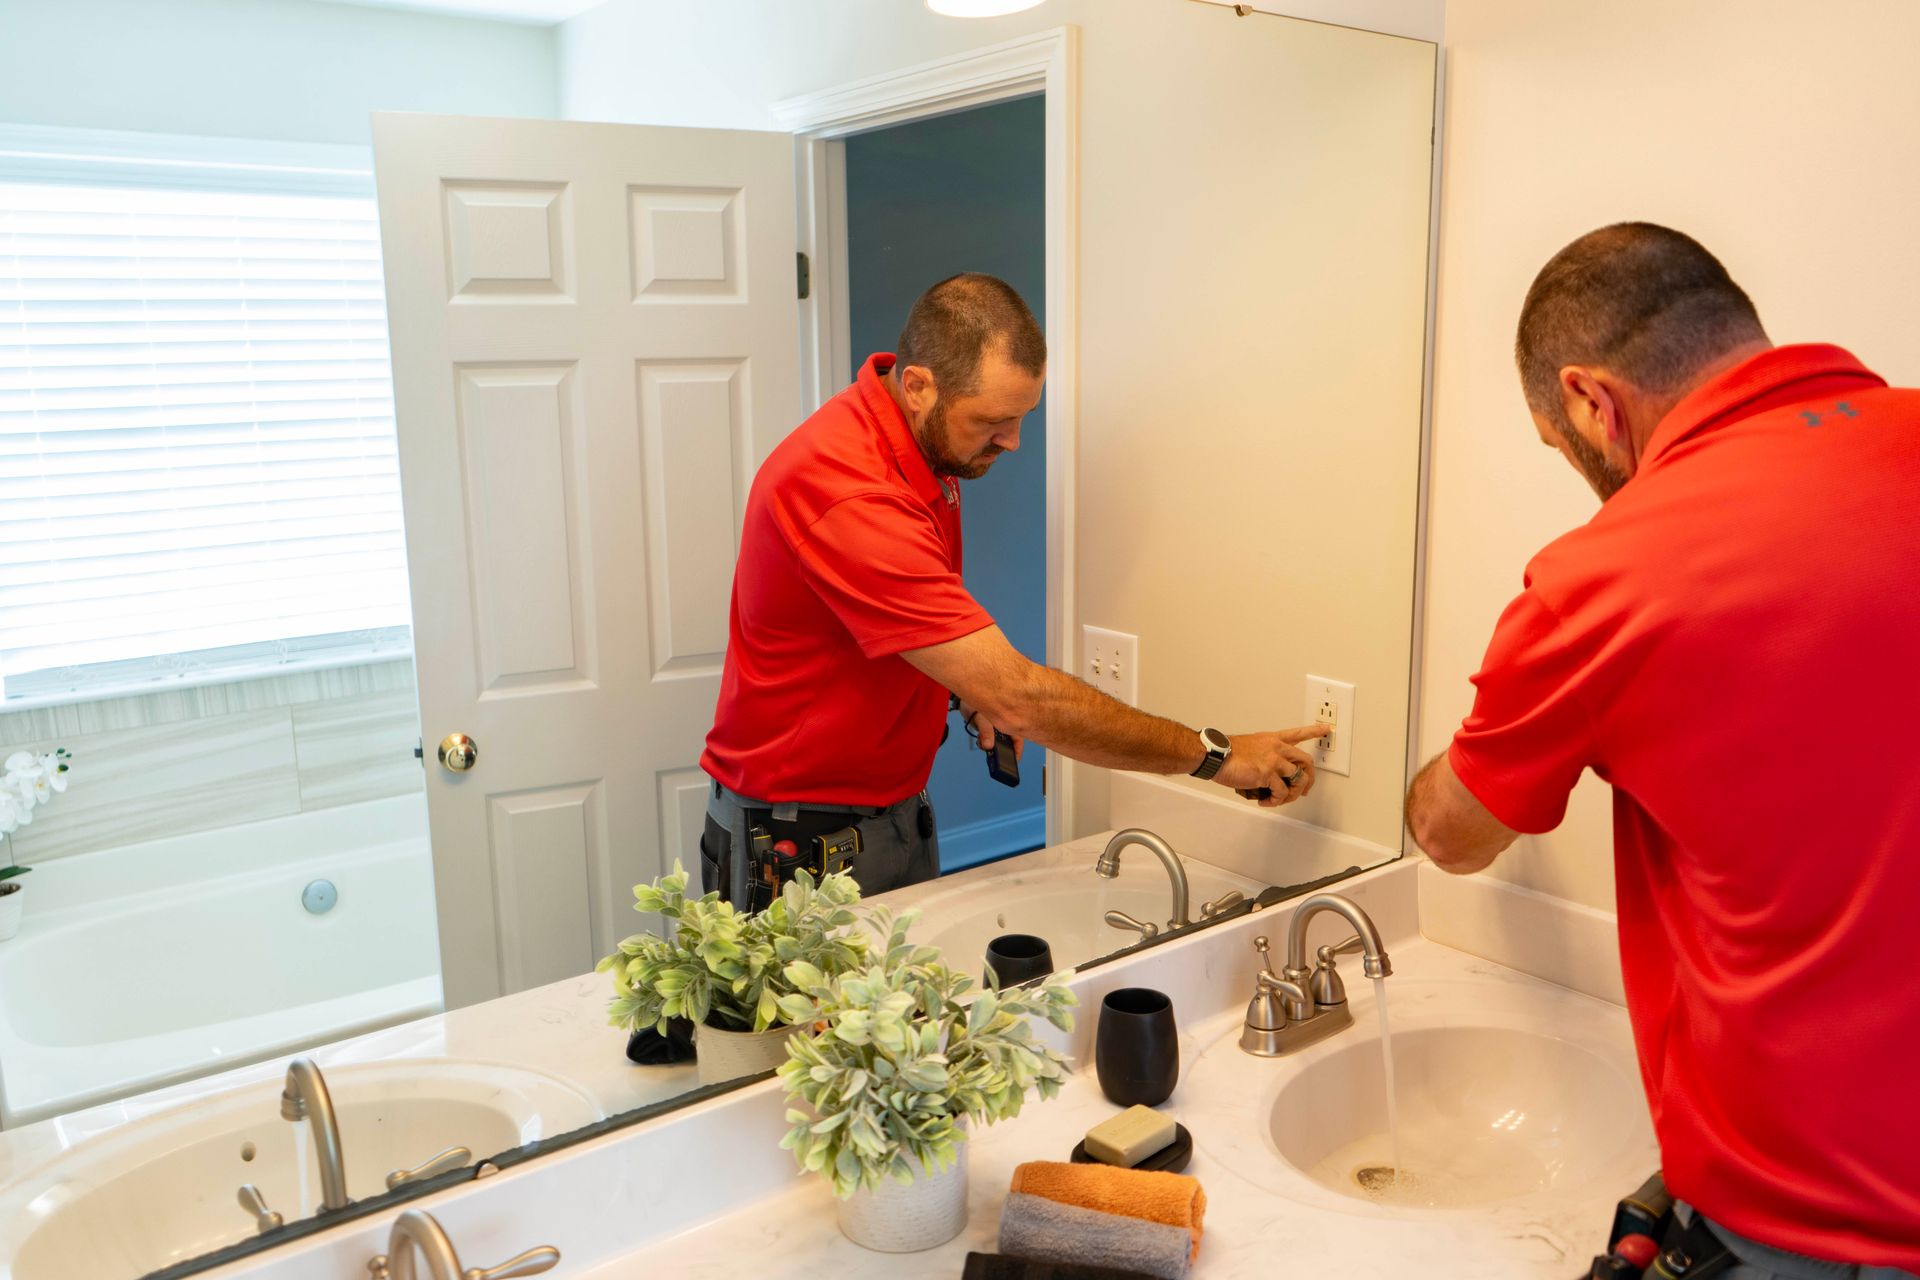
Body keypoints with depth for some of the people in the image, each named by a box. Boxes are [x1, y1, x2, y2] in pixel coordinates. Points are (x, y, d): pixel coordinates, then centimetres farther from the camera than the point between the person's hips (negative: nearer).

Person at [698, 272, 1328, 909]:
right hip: (800, 840, -8)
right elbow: (1017, 698, -31)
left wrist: (970, 691, -1)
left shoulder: (929, 449, -1)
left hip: (899, 814, 8)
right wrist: (1215, 754, -23)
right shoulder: (844, 492, -30)